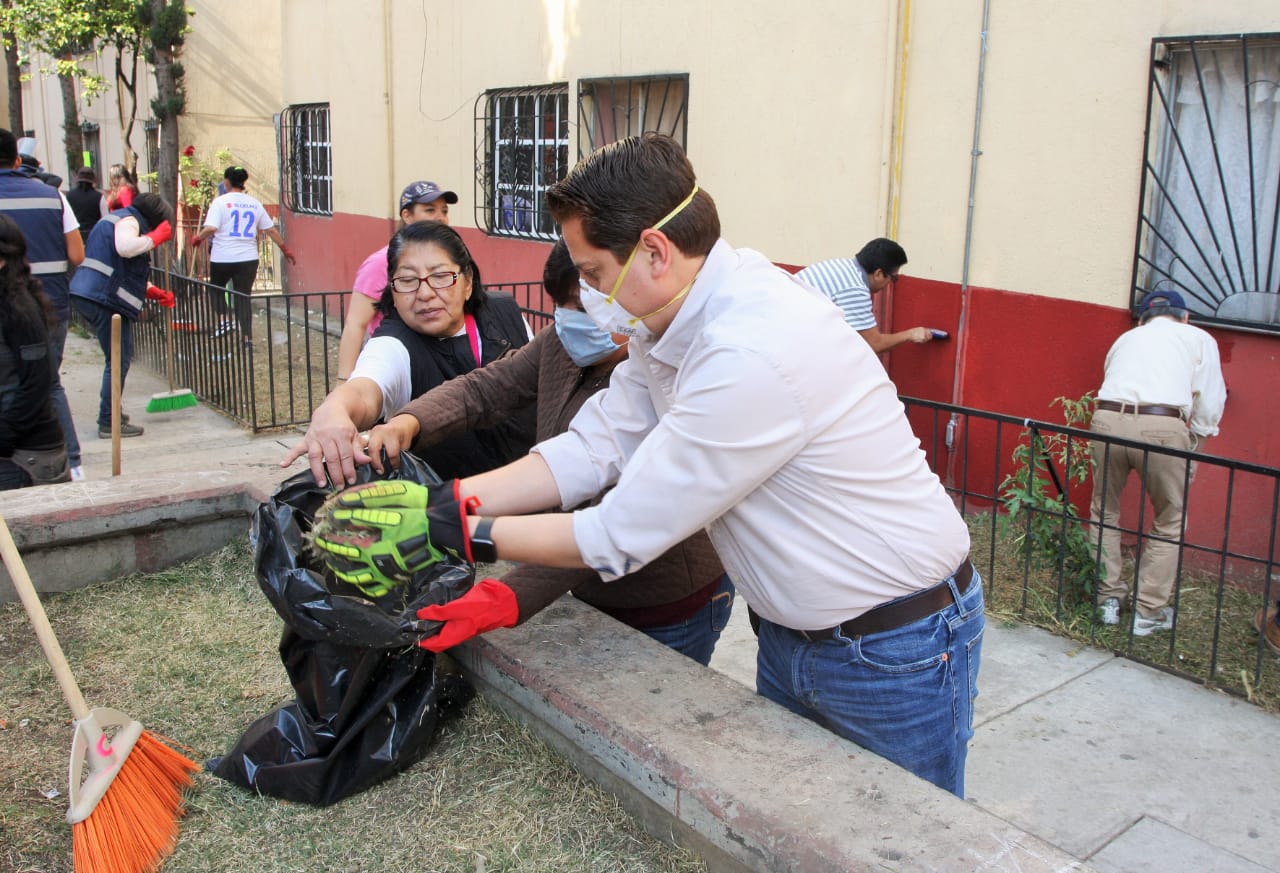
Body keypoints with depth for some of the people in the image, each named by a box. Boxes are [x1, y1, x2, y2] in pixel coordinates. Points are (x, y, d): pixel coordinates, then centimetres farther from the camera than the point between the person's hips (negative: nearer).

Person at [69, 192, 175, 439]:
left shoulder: (118, 219, 28)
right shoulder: (128, 220, -6)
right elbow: (125, 247, -29)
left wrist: (151, 290, 25)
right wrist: (156, 238, -15)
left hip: (90, 296, 11)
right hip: (105, 299, -11)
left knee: (117, 358, 20)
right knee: (119, 361, -6)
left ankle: (110, 413, 28)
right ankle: (109, 423, -4)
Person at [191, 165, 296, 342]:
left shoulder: (220, 202, -5)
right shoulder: (254, 204, 8)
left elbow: (210, 228, -16)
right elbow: (271, 230, 9)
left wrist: (198, 238, 2)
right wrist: (285, 249, 17)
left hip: (223, 258, -3)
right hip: (248, 258, 3)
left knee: (216, 289, 22)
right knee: (243, 297, 7)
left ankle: (226, 319, 3)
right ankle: (246, 338, 3)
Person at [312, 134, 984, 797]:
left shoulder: (754, 356, -34)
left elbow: (622, 535, -27)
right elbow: (594, 446, -4)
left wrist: (453, 534, -20)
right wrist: (447, 502, -14)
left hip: (896, 649, -8)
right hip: (793, 633, 8)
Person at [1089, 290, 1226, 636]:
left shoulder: (1126, 338, 30)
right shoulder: (1199, 339, 21)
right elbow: (1209, 403, 14)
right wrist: (1194, 450, 22)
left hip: (1107, 419, 3)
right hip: (1163, 428, -2)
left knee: (1104, 513, 21)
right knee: (1169, 523, 14)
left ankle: (1108, 598, 24)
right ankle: (1148, 612, 16)